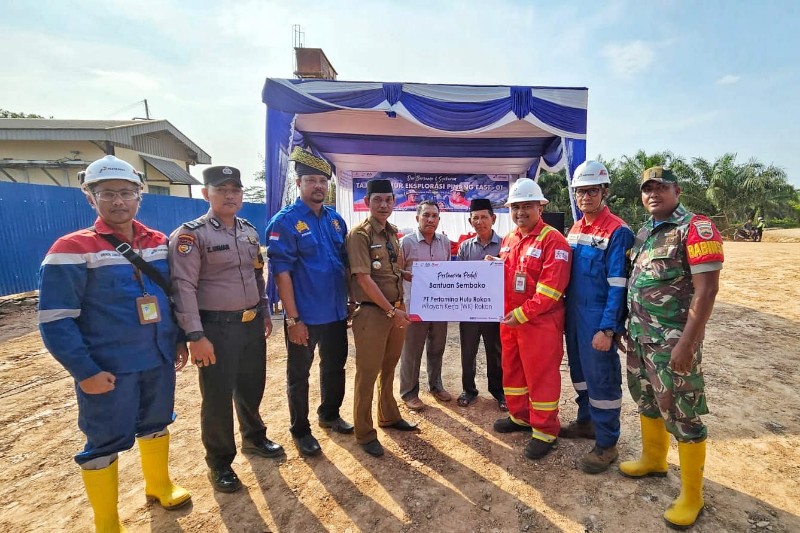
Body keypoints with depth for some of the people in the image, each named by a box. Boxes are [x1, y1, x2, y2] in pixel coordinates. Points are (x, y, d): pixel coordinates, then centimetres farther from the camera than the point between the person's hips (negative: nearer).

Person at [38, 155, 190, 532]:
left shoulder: (159, 243, 3)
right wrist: (85, 371, -16)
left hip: (160, 360, 5)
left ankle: (158, 485, 46)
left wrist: (179, 339, 11)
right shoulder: (72, 249, -12)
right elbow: (56, 321, -14)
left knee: (156, 423, 21)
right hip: (108, 369, -4)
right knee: (106, 441, 9)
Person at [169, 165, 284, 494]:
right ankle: (219, 464, 28)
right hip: (216, 329, -6)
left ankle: (254, 438, 45)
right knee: (217, 398, 7)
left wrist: (265, 313, 16)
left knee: (252, 387, 20)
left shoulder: (250, 231, 9)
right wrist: (195, 336, -19)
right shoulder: (190, 235, -12)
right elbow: (183, 287, -16)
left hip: (252, 324, 6)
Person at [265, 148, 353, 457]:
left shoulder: (336, 219, 7)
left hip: (336, 313, 6)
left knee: (335, 367, 20)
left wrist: (350, 302, 11)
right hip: (305, 316, -6)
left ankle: (330, 415, 42)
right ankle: (300, 431, 30)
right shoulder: (285, 221, -12)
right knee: (299, 374, 11)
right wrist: (293, 319, -18)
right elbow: (281, 272, -16)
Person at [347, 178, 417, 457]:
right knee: (368, 373, 5)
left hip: (397, 310, 7)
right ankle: (365, 433, 20)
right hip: (372, 312, -7)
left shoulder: (392, 232, 11)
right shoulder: (359, 234, -13)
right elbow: (364, 278, -19)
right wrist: (391, 310, -18)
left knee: (389, 368, 21)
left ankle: (389, 416, 40)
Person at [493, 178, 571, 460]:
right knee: (512, 369, 17)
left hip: (540, 322, -7)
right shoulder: (508, 240, 12)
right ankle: (520, 416, 36)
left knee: (541, 376, 3)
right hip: (509, 319, 8)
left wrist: (522, 314, -20)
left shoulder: (553, 240, -13)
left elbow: (551, 287, -20)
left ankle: (545, 431, 19)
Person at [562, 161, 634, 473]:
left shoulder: (617, 232, -14)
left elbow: (618, 286, -17)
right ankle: (586, 422, 38)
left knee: (602, 380, 3)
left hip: (599, 323, -7)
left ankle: (606, 444, 18)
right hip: (574, 318, 8)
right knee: (580, 372, 19)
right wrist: (566, 315, 14)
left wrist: (607, 329, -19)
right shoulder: (575, 230, 10)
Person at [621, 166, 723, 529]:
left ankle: (691, 495, 20)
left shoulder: (696, 228, -12)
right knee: (646, 401, 20)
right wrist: (628, 327, 13)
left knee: (681, 415, 3)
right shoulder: (643, 233, 11)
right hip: (640, 336, 8)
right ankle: (653, 460, 41)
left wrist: (687, 343, -21)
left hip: (673, 341, -7)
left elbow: (706, 289, -18)